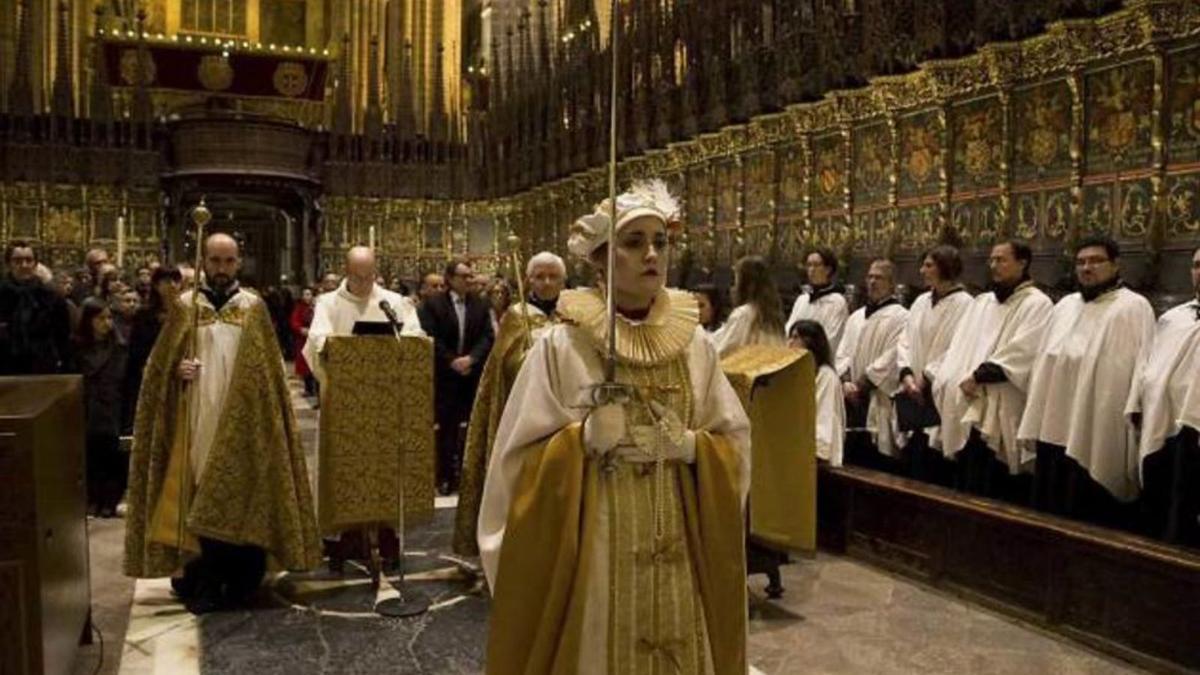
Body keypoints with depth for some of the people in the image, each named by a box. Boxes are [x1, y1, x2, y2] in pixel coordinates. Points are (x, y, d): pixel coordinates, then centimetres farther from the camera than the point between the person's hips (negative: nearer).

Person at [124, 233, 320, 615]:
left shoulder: (254, 308, 5)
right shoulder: (185, 307, 6)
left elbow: (267, 368, 5)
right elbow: (160, 363, 9)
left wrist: (259, 412, -3)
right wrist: (177, 369, -12)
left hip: (241, 422, 0)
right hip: (197, 421, 1)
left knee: (239, 499, 2)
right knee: (200, 502, 4)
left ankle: (238, 582, 13)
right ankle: (205, 582, 15)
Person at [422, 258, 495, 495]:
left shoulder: (480, 304, 9)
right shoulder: (433, 303, 0)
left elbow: (488, 336, 2)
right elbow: (431, 338, -7)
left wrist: (470, 358, -12)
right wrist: (452, 361, -13)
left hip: (472, 375, 3)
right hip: (444, 375, -2)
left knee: (468, 427, 3)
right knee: (444, 428, -1)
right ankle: (444, 477, 4)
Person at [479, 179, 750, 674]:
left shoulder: (694, 344, 3)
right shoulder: (560, 346, -7)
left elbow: (734, 445, 5)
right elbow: (522, 459, -5)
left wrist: (689, 446, -13)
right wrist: (586, 439, -19)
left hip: (678, 549, 3)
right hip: (589, 548, -3)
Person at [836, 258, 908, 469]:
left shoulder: (900, 317, -5)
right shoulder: (855, 317, 17)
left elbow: (891, 359, -14)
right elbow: (843, 353, 11)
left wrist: (861, 384, -12)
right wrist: (846, 381, -7)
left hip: (879, 403, -6)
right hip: (853, 399, 6)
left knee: (876, 463, -4)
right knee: (852, 458, 10)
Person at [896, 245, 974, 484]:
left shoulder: (963, 303, -9)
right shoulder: (921, 302, 13)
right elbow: (905, 340, 8)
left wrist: (926, 376, -15)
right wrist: (907, 373, -7)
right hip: (914, 392, 7)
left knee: (931, 461, -3)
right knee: (913, 456, 10)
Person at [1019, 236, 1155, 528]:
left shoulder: (1134, 308, -5)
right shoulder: (1065, 306, 13)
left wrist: (1132, 438, -14)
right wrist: (1033, 427, 9)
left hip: (1099, 439, -6)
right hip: (1054, 432, 6)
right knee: (1051, 514, 14)